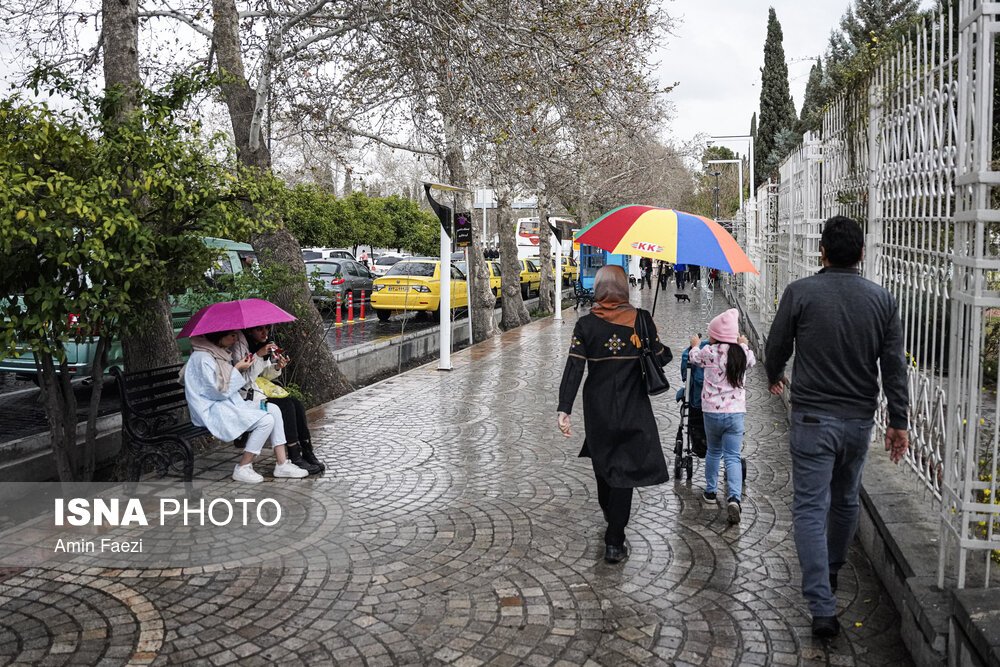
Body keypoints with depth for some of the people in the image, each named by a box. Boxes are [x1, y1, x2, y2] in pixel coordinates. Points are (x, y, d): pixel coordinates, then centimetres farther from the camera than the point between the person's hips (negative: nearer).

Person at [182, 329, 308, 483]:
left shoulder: (219, 354, 13)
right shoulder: (202, 358, -17)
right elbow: (219, 391, -19)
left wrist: (241, 367, 8)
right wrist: (237, 369, -14)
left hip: (230, 403, 10)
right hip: (214, 411, -10)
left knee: (273, 409, -4)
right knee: (266, 420, -22)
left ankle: (282, 464, -3)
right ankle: (242, 469, -10)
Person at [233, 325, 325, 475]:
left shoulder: (265, 343, 8)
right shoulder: (239, 346, -16)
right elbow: (243, 379, -22)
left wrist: (276, 367, -6)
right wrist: (258, 355, -28)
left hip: (262, 391, 8)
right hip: (247, 397, -8)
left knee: (297, 404, -13)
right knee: (287, 406, -24)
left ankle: (308, 453, -11)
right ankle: (295, 458, -19)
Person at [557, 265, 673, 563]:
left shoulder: (586, 324, -6)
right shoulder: (641, 320, -7)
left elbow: (573, 369, -11)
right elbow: (660, 357, 1)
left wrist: (564, 409, -11)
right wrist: (665, 350, 24)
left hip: (597, 410, 2)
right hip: (632, 409, -1)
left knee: (603, 463, 22)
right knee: (624, 470, 3)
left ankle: (611, 518, 44)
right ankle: (614, 543, 0)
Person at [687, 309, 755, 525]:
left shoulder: (709, 352, -8)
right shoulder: (743, 353, 1)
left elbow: (693, 357, 11)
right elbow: (751, 360, 24)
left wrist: (695, 345, 32)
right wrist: (744, 345, 42)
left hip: (712, 411, -1)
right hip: (736, 412, 1)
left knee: (713, 452, 19)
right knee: (733, 457, 2)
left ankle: (710, 492, 28)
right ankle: (734, 497, -16)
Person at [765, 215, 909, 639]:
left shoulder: (800, 293, -10)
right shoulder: (882, 299, 0)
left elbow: (777, 346, 1)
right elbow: (894, 366, 1)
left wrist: (774, 377, 22)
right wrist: (898, 422, 6)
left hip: (812, 417, -4)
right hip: (860, 419, 4)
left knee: (810, 508, -1)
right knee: (845, 500, 22)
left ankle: (822, 608, -6)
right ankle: (832, 572, 43)